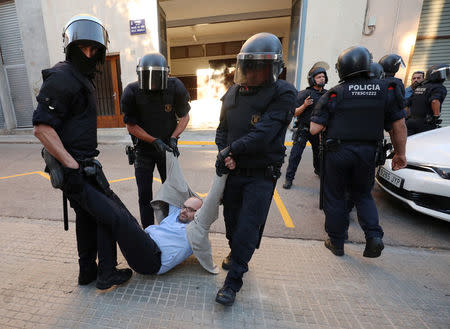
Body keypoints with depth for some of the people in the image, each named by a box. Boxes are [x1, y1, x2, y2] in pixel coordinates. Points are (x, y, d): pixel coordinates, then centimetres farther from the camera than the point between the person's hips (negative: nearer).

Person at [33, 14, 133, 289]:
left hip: (82, 162, 10)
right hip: (73, 166, -10)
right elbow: (42, 127, -22)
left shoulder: (82, 78, 18)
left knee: (87, 215, 18)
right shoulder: (62, 78, -14)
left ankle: (87, 271, 35)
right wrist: (72, 166, -24)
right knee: (110, 214, -3)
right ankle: (107, 275, 15)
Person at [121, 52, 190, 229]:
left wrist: (173, 138, -15)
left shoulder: (176, 88, -15)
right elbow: (131, 126, -9)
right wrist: (155, 141, -18)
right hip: (143, 150, 0)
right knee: (145, 195, 4)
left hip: (167, 148, 1)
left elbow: (184, 116, -2)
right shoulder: (132, 92, -17)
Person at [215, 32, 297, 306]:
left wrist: (231, 149, -15)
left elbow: (263, 135, -23)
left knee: (247, 228, -1)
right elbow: (222, 130, 11)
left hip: (262, 175, -5)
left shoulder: (283, 94, -12)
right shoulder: (233, 93, 7)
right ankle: (236, 255, 47)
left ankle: (233, 282, 19)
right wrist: (225, 154, -8)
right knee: (231, 219, 19)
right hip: (233, 171, 6)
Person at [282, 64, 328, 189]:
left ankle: (318, 170, 47)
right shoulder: (304, 94, -10)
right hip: (303, 129, -5)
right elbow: (295, 113, -12)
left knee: (319, 152, 20)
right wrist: (304, 105, -27)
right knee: (295, 154, -10)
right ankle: (289, 178, -1)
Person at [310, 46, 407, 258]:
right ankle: (374, 236, 9)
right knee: (362, 194, 23)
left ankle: (336, 243, 23)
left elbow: (314, 129, -10)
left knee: (335, 197, 11)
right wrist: (400, 153, 14)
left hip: (338, 151, -3)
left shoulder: (334, 94, -6)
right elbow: (399, 125, 5)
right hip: (367, 152, 3)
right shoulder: (385, 89, 3)